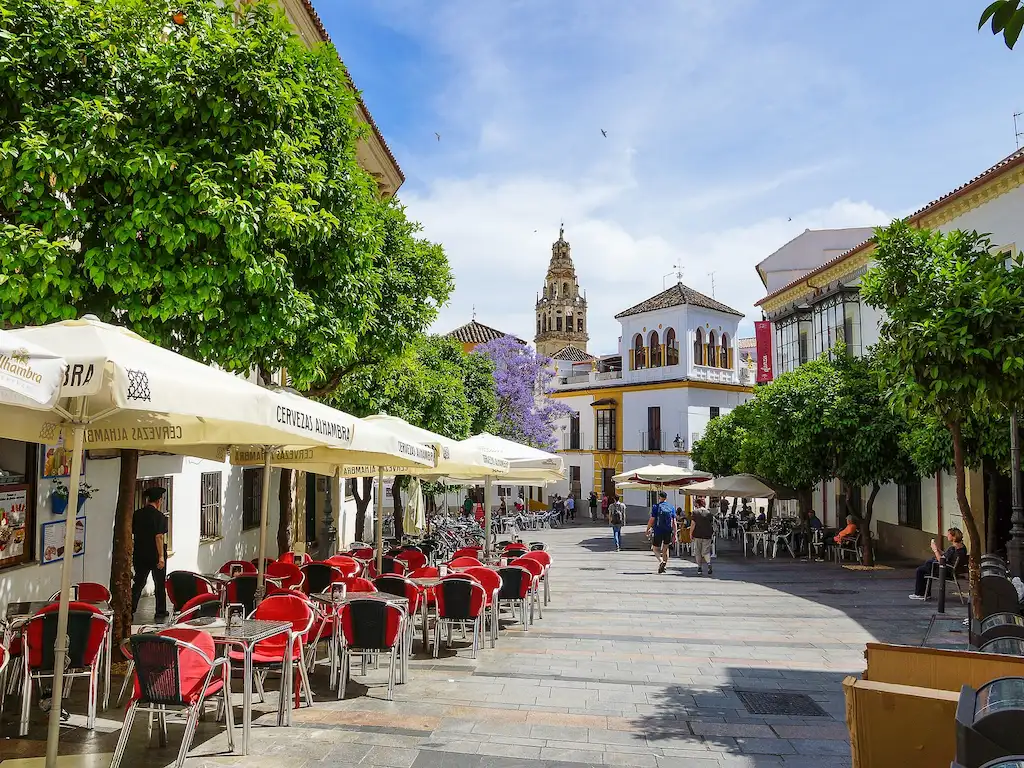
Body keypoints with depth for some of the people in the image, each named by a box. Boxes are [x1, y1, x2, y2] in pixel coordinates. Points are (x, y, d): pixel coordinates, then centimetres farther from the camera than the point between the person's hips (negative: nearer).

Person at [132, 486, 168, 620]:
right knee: (160, 584, 8)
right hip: (155, 555, -5)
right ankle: (160, 613, 14)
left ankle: (130, 610, 7)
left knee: (138, 583, 13)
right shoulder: (160, 516, -14)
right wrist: (161, 556, -18)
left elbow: (130, 534, 8)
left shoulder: (137, 514, 3)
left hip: (139, 555, 5)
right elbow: (159, 537, -19)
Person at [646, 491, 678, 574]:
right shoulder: (671, 507, 4)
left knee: (655, 548, 8)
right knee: (665, 548, 19)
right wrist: (675, 534, 3)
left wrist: (648, 529, 7)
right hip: (668, 532, 3)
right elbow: (674, 522, 1)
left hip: (658, 531, -3)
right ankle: (664, 566, 16)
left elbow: (652, 520, -7)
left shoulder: (656, 507, -6)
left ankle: (661, 560, -18)